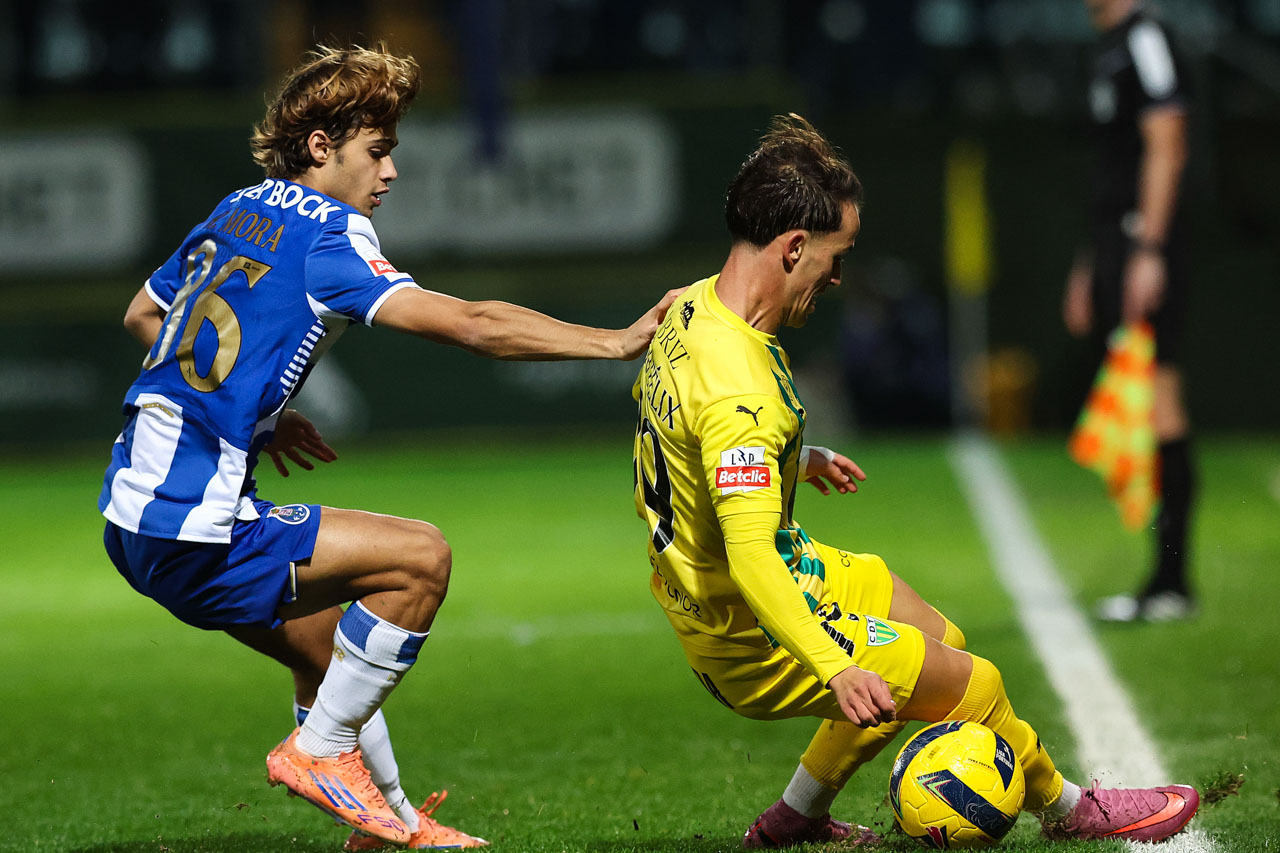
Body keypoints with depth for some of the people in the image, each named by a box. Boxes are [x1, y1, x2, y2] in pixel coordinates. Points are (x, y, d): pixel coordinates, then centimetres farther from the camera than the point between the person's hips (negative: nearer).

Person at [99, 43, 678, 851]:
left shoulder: (238, 212, 14)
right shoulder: (323, 232, -12)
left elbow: (143, 315, 29)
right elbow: (463, 321, -21)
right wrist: (618, 340, -19)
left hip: (139, 502, 10)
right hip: (190, 528, -10)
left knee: (328, 646, 22)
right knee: (420, 556, -9)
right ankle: (319, 750, 0)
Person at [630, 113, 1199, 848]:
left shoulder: (697, 305, -2)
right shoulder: (738, 390, -34)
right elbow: (748, 559, -42)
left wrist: (795, 457, 30)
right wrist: (835, 670, -50)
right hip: (754, 643, -10)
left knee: (940, 645, 23)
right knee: (973, 684, -3)